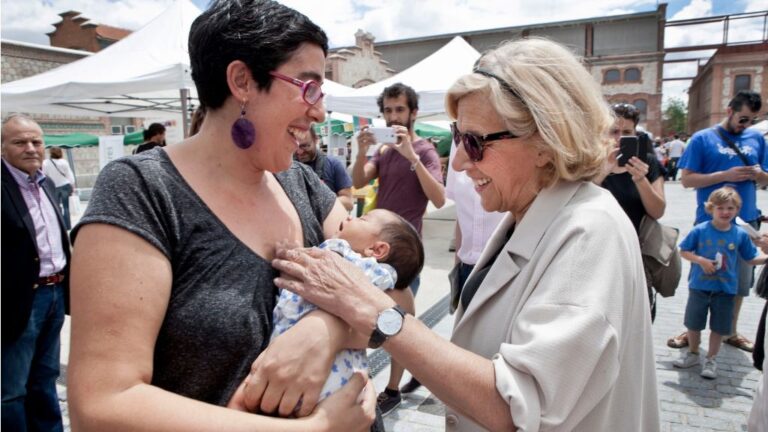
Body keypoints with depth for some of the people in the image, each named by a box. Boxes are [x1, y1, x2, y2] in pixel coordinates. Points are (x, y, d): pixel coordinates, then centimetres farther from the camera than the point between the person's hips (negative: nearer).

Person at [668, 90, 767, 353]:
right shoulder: (703, 139, -4)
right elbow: (687, 179, -9)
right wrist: (726, 175, -18)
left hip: (746, 221, 4)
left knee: (740, 280, 13)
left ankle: (731, 332, 29)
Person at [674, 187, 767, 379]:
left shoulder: (740, 234, -5)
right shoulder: (700, 230, -10)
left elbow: (752, 259, 4)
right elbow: (684, 251, -4)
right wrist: (701, 260, -18)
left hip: (725, 289, 1)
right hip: (699, 286, -1)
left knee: (719, 327, 11)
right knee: (693, 323, 14)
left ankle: (711, 359, 29)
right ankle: (693, 353, 36)